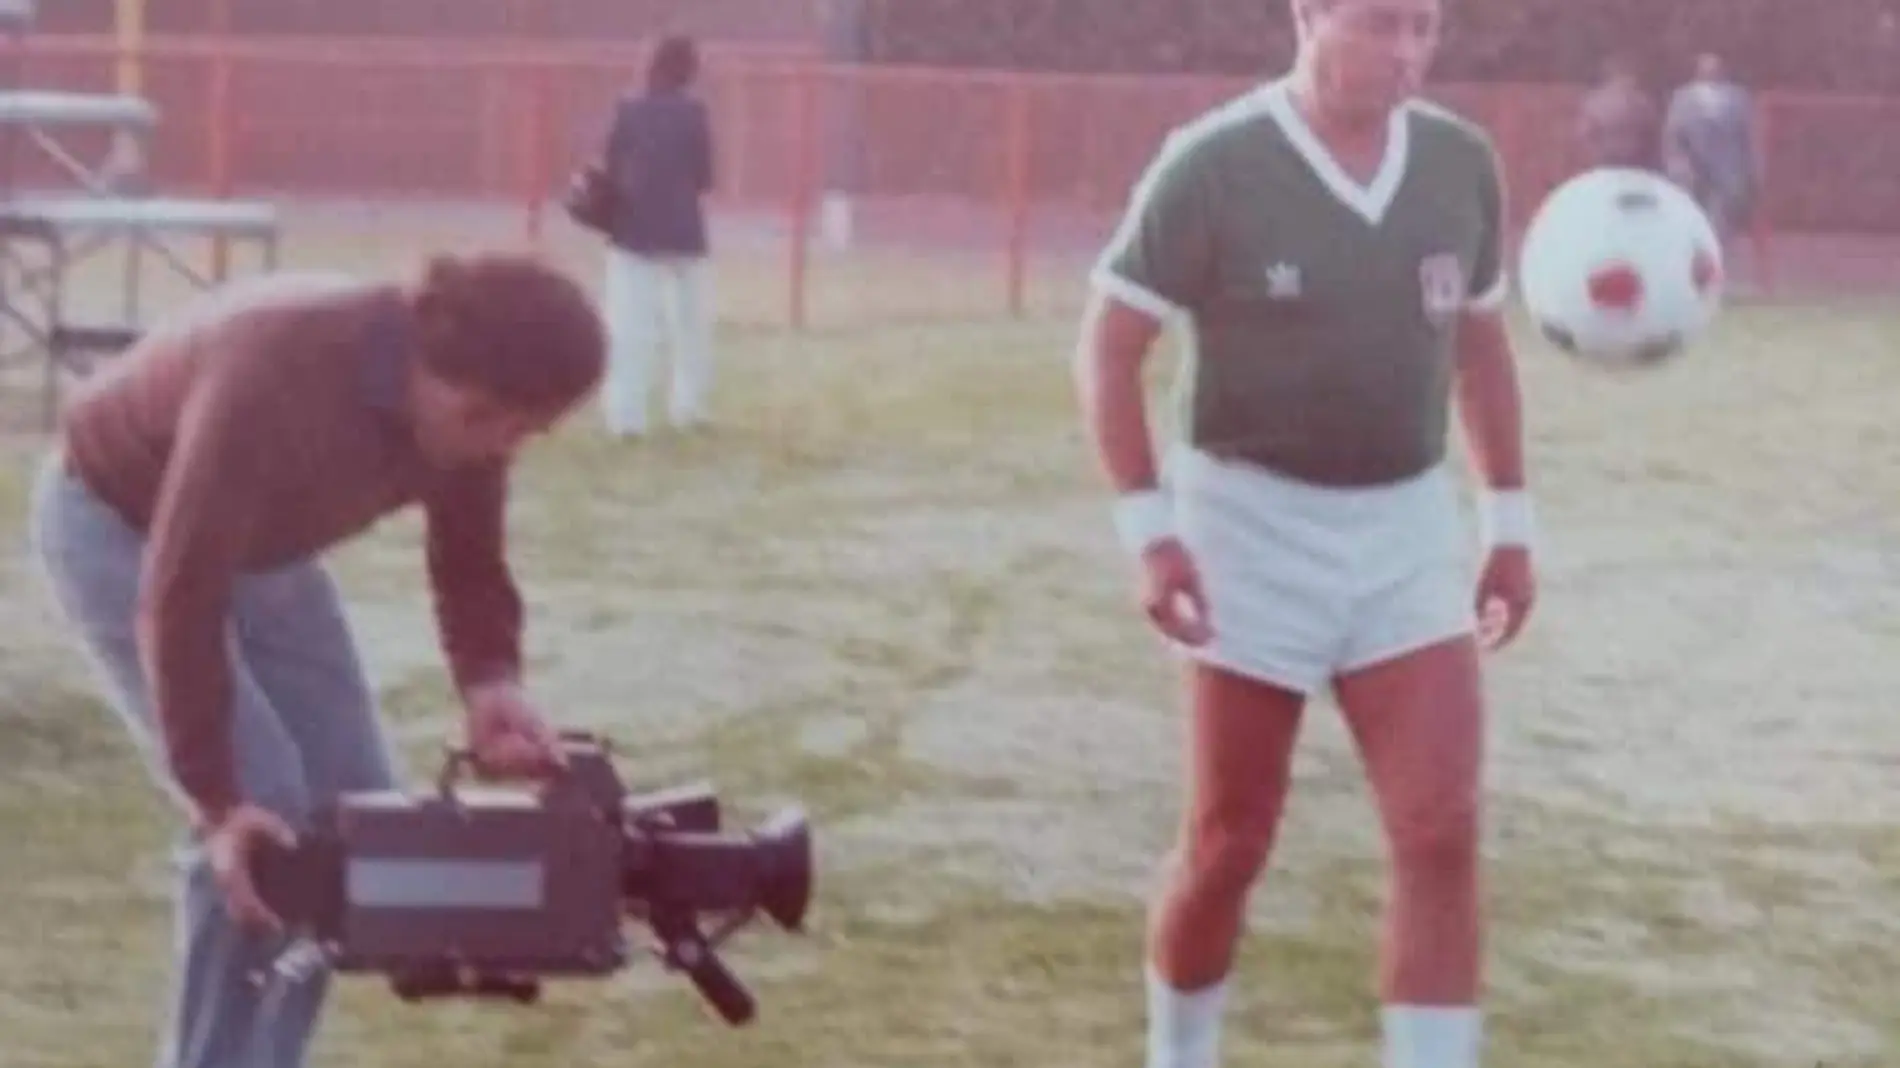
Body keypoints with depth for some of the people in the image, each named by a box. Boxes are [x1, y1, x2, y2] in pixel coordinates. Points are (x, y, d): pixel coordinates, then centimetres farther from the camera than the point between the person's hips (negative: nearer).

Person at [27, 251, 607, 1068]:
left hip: (261, 539, 8)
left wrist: (490, 683, -24)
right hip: (118, 525, -8)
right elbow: (178, 600, -37)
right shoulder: (274, 379, -41)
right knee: (263, 811, -18)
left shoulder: (463, 404, -20)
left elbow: (470, 562, -4)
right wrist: (216, 800, -35)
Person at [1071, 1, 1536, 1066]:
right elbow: (1109, 349, -9)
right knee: (1229, 842, 5)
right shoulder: (1212, 167, -14)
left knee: (1442, 831, -8)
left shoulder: (1463, 162, 1)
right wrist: (1150, 529, -15)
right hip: (1253, 527, -4)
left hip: (1408, 528, 4)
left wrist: (1511, 520, 11)